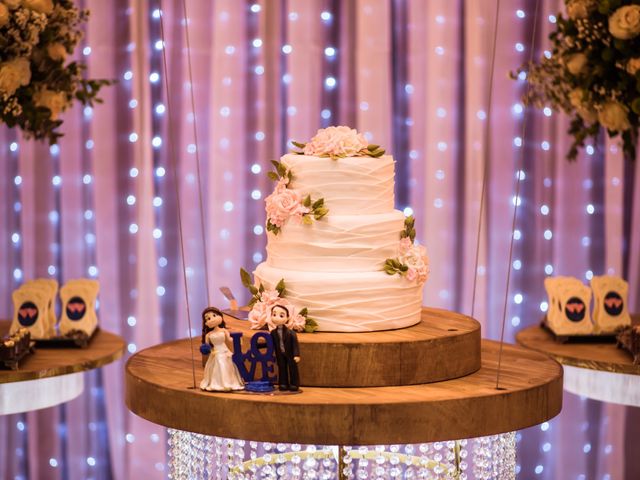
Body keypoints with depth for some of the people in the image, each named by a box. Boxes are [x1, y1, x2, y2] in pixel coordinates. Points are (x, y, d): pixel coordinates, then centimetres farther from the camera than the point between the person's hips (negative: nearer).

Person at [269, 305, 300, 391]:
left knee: (292, 368, 3)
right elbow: (272, 344, 5)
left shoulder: (290, 333, -18)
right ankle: (283, 384, 18)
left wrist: (296, 355, -20)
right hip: (280, 355, 4)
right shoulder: (273, 333, -6)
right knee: (282, 368, 10)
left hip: (290, 354, -4)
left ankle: (294, 384, 10)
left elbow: (295, 344, -16)